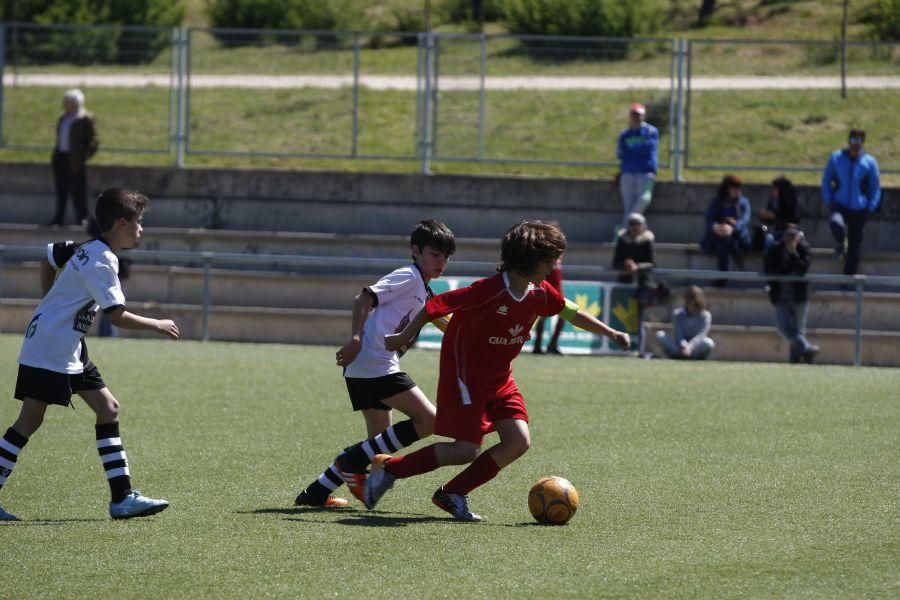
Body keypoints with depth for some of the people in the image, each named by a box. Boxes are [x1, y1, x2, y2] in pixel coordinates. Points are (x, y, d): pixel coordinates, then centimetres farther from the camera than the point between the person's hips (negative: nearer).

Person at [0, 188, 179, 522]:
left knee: (108, 408, 5)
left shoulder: (86, 249, 9)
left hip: (69, 350, 10)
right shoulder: (101, 262, -19)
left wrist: (51, 305, 30)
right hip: (50, 350, -10)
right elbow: (118, 316, -22)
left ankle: (122, 498, 3)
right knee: (30, 421, -7)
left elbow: (49, 260, 26)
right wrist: (157, 326, -9)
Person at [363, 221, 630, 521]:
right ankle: (389, 468, 4)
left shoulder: (540, 293, -3)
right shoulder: (489, 291, -26)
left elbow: (572, 313, 17)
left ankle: (453, 495, 5)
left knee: (518, 441, -7)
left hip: (499, 380, 8)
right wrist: (404, 337, -11)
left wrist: (611, 333, 18)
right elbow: (436, 305, -20)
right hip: (465, 376, -8)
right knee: (467, 450, -11)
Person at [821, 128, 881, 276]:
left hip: (859, 209, 1)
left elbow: (876, 188, 6)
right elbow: (826, 180, 11)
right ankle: (840, 244, 0)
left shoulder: (870, 162, 0)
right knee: (836, 223, -34)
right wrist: (828, 201, 1)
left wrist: (870, 207, -4)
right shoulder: (836, 158, 2)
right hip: (840, 206, -1)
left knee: (854, 248, 5)